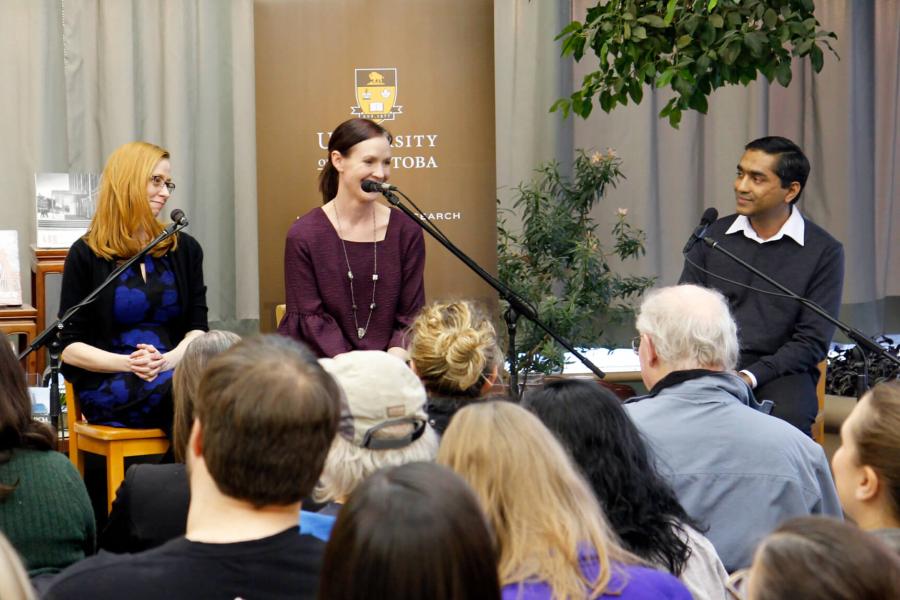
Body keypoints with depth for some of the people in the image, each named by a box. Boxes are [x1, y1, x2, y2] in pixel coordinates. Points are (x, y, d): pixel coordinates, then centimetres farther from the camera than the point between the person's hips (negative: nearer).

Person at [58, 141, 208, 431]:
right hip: (105, 384, -3)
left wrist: (168, 360, -13)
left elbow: (197, 329, 10)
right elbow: (70, 347, 3)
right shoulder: (86, 254, 6)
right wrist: (128, 363, -14)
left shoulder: (184, 249, 16)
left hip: (173, 372, 3)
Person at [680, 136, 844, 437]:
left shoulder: (824, 251, 1)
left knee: (787, 423, -36)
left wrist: (750, 376, -17)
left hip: (780, 370, -2)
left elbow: (812, 342, -3)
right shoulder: (712, 236, 11)